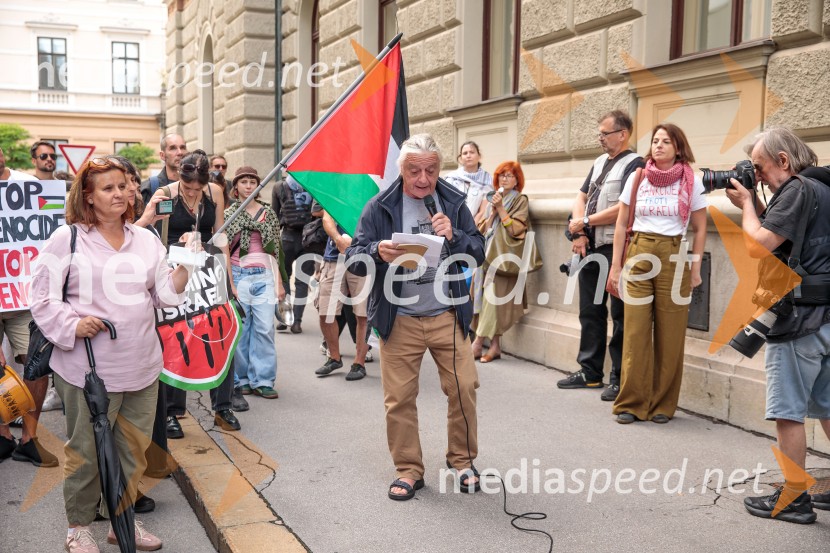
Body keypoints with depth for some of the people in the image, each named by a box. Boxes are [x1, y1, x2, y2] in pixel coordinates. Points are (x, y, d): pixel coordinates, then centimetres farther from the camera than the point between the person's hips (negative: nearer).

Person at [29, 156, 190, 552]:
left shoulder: (145, 239, 10)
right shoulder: (67, 239, -3)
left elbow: (165, 295, 10)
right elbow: (42, 297, -2)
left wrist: (185, 266, -7)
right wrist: (71, 325, -17)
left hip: (141, 368, 5)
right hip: (89, 370, -4)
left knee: (134, 449, 15)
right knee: (86, 452, 7)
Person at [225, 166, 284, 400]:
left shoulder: (268, 213, 11)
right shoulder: (228, 214, 5)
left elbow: (275, 250, 13)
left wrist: (279, 282, 10)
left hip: (263, 276, 2)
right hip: (238, 275, -2)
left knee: (265, 328, -3)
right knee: (240, 329, 1)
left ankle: (262, 380, 4)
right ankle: (241, 380, 13)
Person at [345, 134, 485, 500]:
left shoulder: (454, 203, 4)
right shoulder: (380, 207, -2)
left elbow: (478, 253, 4)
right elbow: (354, 259, -6)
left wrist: (454, 237, -15)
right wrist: (378, 252, -27)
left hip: (448, 315, 1)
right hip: (399, 319, -1)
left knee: (464, 388, 2)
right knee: (399, 398, 3)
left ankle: (462, 460, 24)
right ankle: (408, 470, 20)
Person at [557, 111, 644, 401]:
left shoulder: (633, 164, -8)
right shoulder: (599, 162, 17)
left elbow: (624, 209, -19)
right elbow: (582, 197, 16)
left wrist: (584, 222, -11)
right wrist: (579, 233, 0)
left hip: (616, 249, -8)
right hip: (591, 247, 8)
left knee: (620, 315, -1)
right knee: (590, 311, 13)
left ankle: (620, 379, 7)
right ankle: (590, 371, 24)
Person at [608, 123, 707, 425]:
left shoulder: (692, 182, 3)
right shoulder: (637, 177, 6)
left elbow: (700, 229, 7)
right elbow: (621, 224, 9)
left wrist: (695, 269, 1)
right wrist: (616, 265, 3)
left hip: (674, 258, -1)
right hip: (638, 255, 1)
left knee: (670, 335, 2)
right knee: (635, 332, -1)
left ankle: (662, 405, 14)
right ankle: (631, 403, 8)